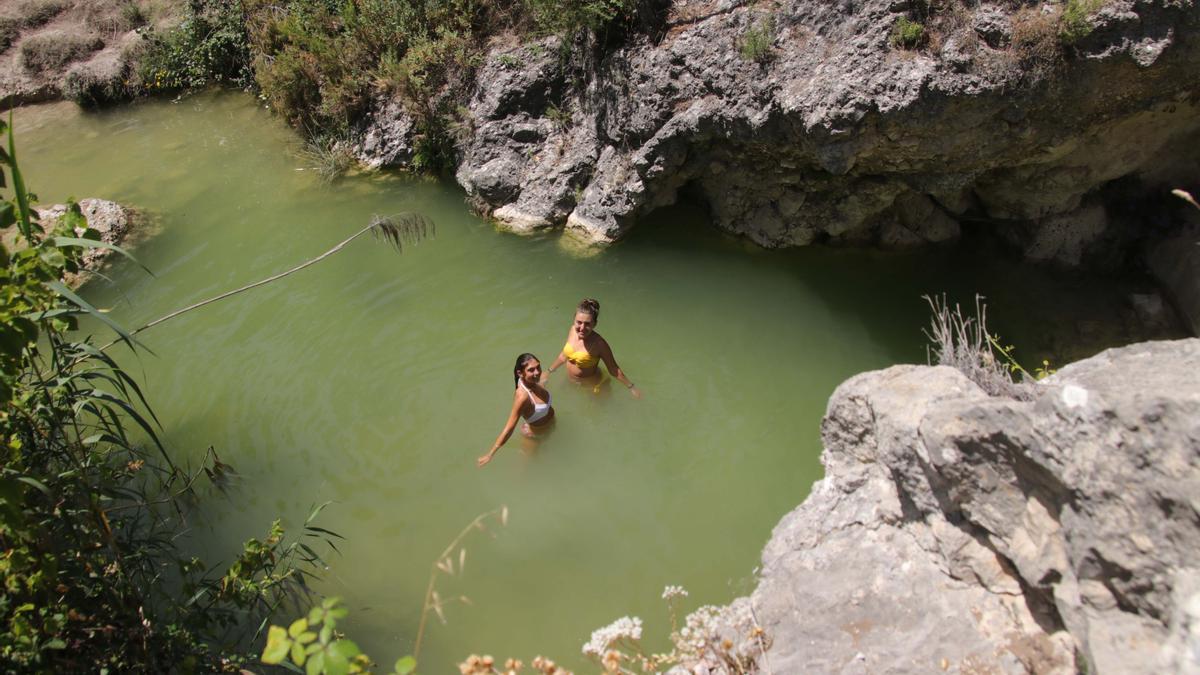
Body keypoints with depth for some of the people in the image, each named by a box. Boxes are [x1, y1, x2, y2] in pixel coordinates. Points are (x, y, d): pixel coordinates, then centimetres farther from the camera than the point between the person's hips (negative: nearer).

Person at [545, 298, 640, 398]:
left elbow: (614, 369, -19)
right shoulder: (573, 330, -15)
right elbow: (564, 355, 3)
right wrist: (549, 372, 15)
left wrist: (631, 388, -14)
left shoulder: (599, 344, -32)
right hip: (571, 382, 5)